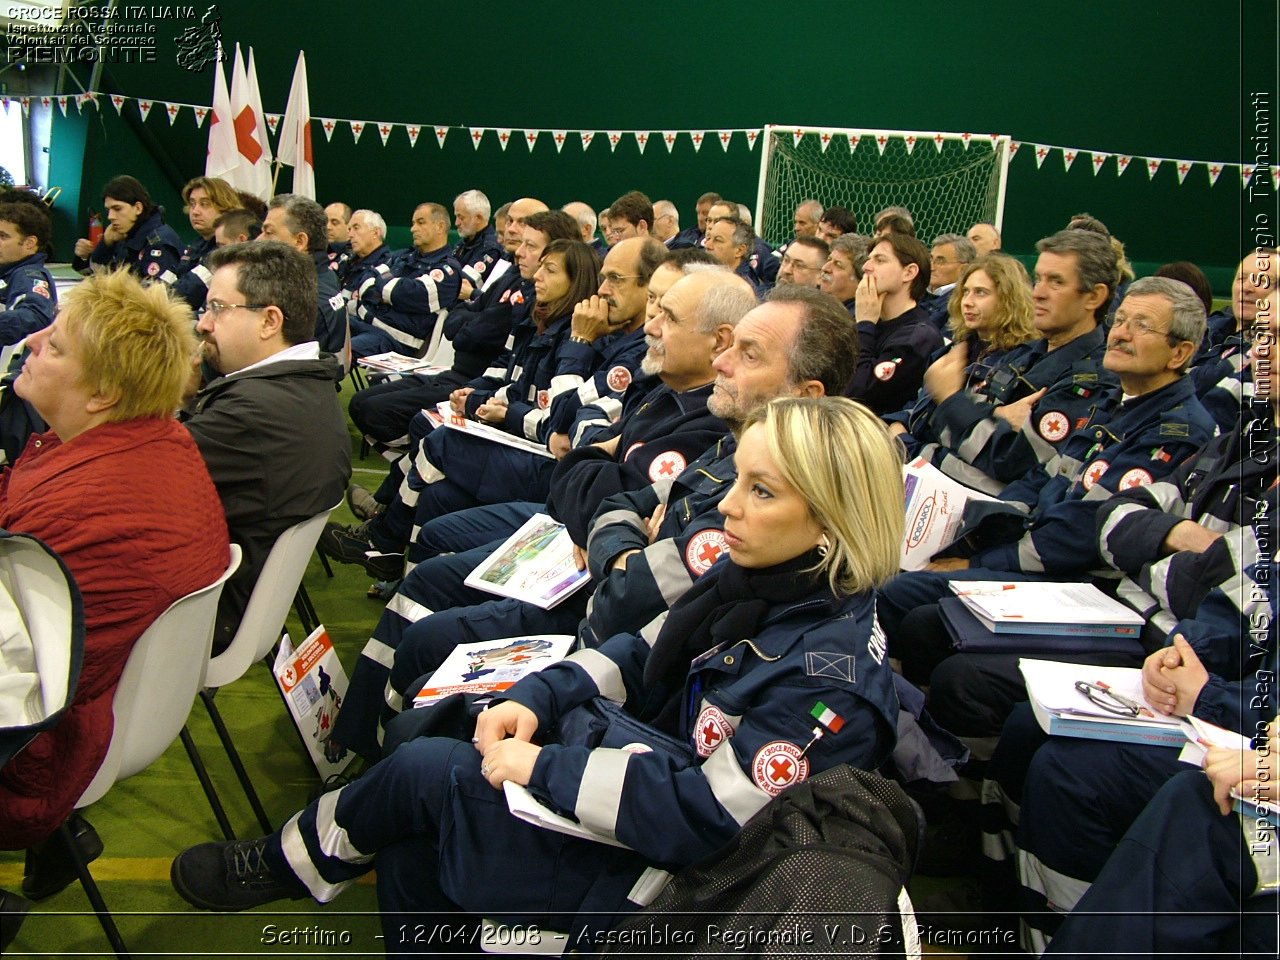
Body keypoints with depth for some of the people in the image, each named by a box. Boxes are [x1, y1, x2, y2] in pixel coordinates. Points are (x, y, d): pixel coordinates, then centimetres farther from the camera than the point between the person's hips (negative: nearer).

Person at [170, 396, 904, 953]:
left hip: (668, 875, -7)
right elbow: (642, 655, 8)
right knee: (408, 844, 2)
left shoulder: (831, 672, -27)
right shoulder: (753, 579, -1)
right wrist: (537, 698, -8)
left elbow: (704, 816, -29)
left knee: (424, 770, -6)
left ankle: (296, 861, 24)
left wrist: (544, 767, -22)